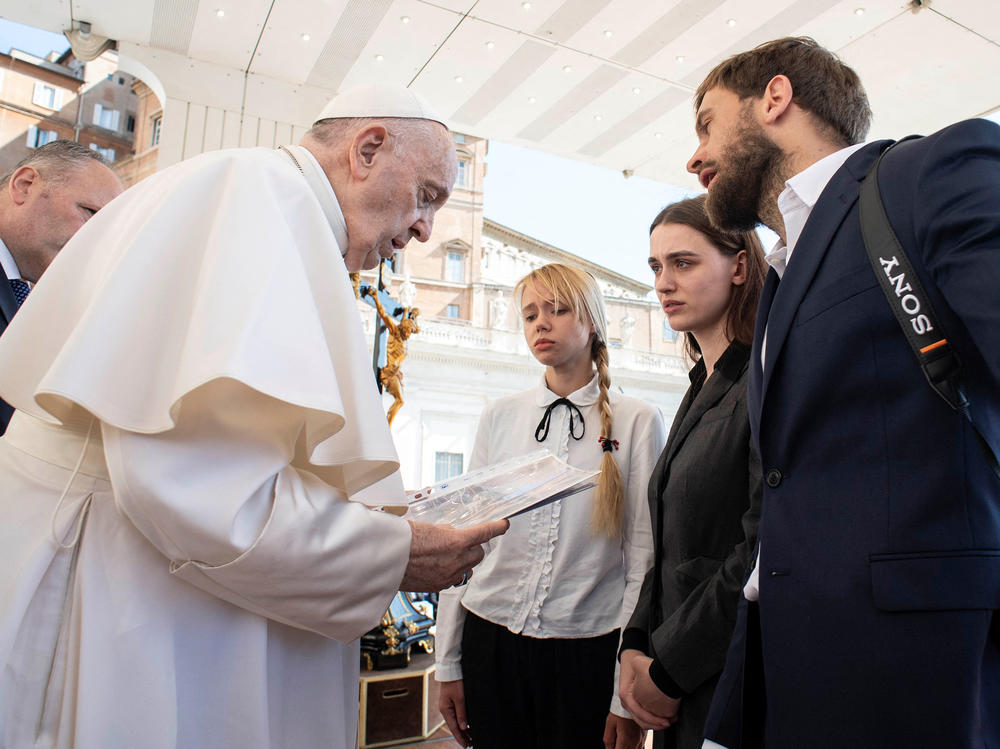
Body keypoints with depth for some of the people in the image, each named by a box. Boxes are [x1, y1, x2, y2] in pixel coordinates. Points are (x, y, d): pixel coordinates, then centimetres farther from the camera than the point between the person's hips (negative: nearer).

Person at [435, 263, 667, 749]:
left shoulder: (637, 422, -5)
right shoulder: (499, 417, 3)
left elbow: (643, 558, -6)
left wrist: (630, 695, -7)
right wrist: (448, 662, 4)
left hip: (588, 650, -2)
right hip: (490, 637, 3)